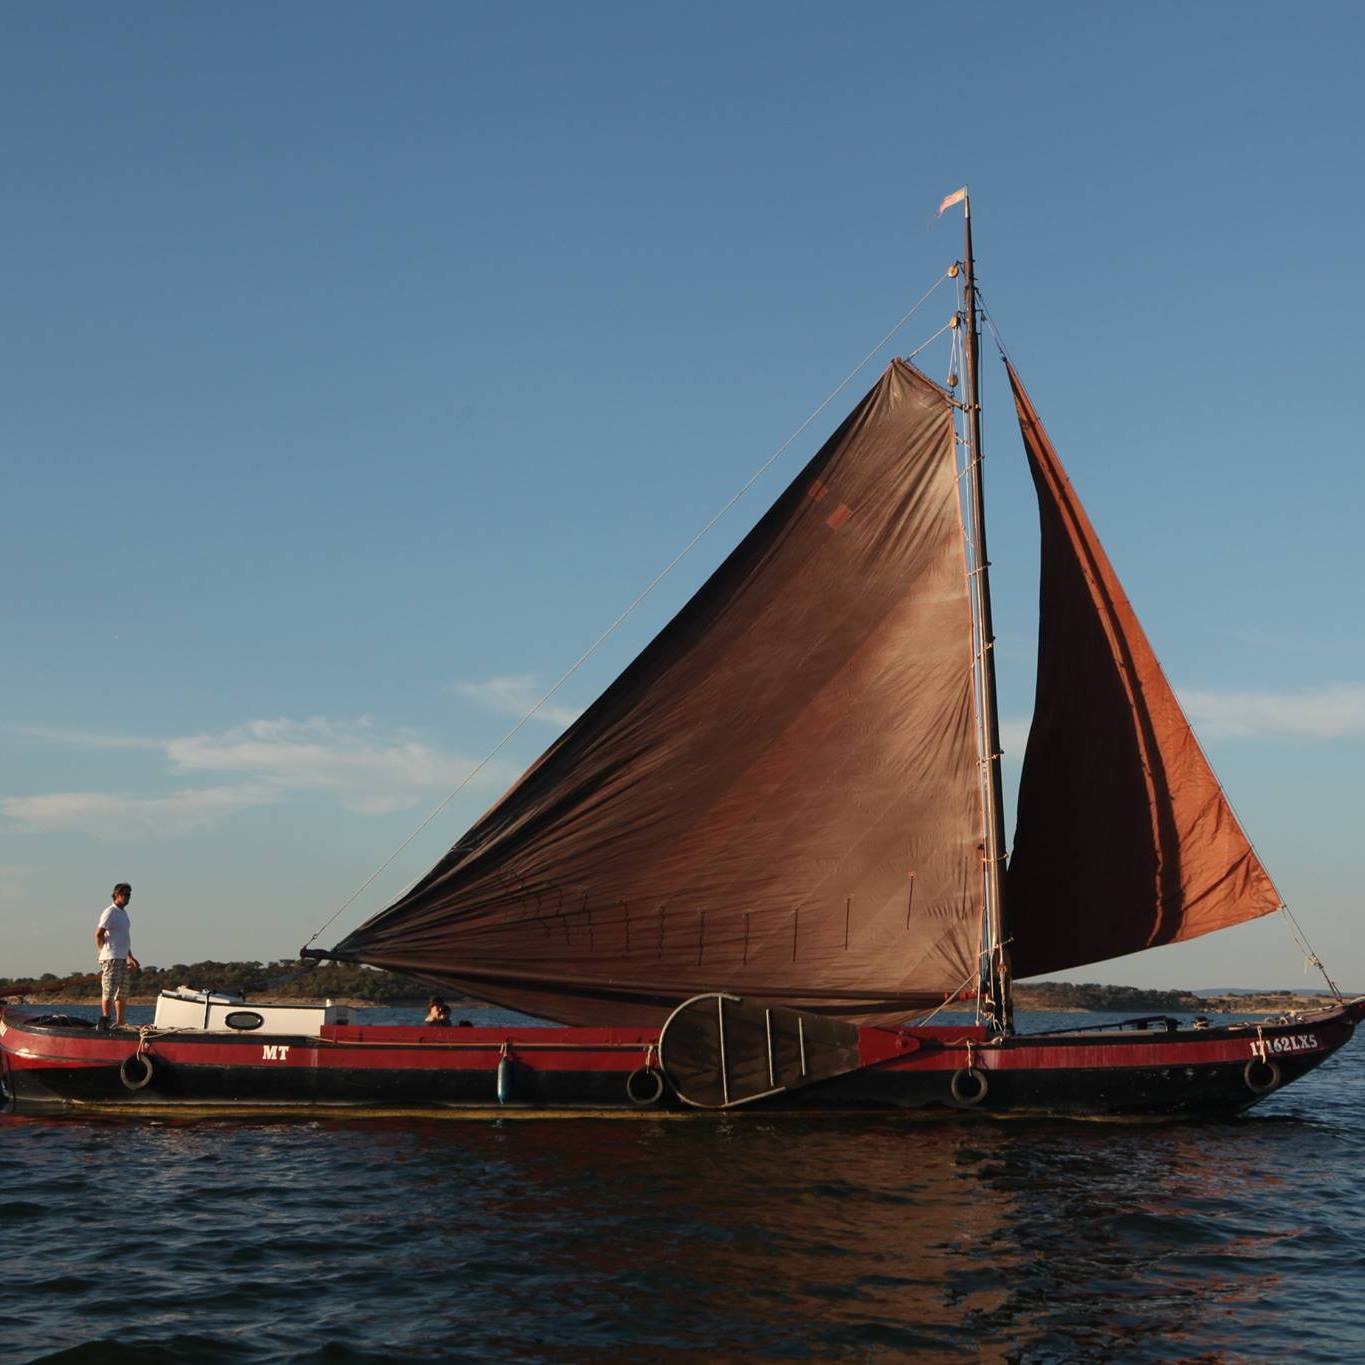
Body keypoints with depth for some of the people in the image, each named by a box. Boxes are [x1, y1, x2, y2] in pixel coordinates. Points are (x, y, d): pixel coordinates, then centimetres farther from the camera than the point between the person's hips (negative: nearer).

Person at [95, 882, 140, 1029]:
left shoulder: (123, 913, 18)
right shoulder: (110, 912, -9)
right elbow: (98, 934, -16)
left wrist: (130, 957, 22)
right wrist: (106, 951, -8)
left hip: (122, 959, 9)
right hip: (111, 959, -9)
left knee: (122, 993, 11)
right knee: (108, 992, -9)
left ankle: (120, 1023, 16)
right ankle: (104, 1021, -6)